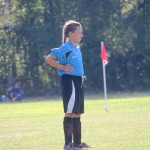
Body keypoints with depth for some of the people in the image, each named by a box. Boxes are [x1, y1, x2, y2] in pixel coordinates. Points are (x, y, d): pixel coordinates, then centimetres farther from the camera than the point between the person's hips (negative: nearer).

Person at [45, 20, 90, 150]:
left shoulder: (77, 48, 14)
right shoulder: (65, 48, -12)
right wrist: (63, 67, -15)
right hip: (69, 81, -9)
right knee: (70, 112, -10)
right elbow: (49, 59, -17)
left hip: (78, 81, 9)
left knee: (77, 113, 12)